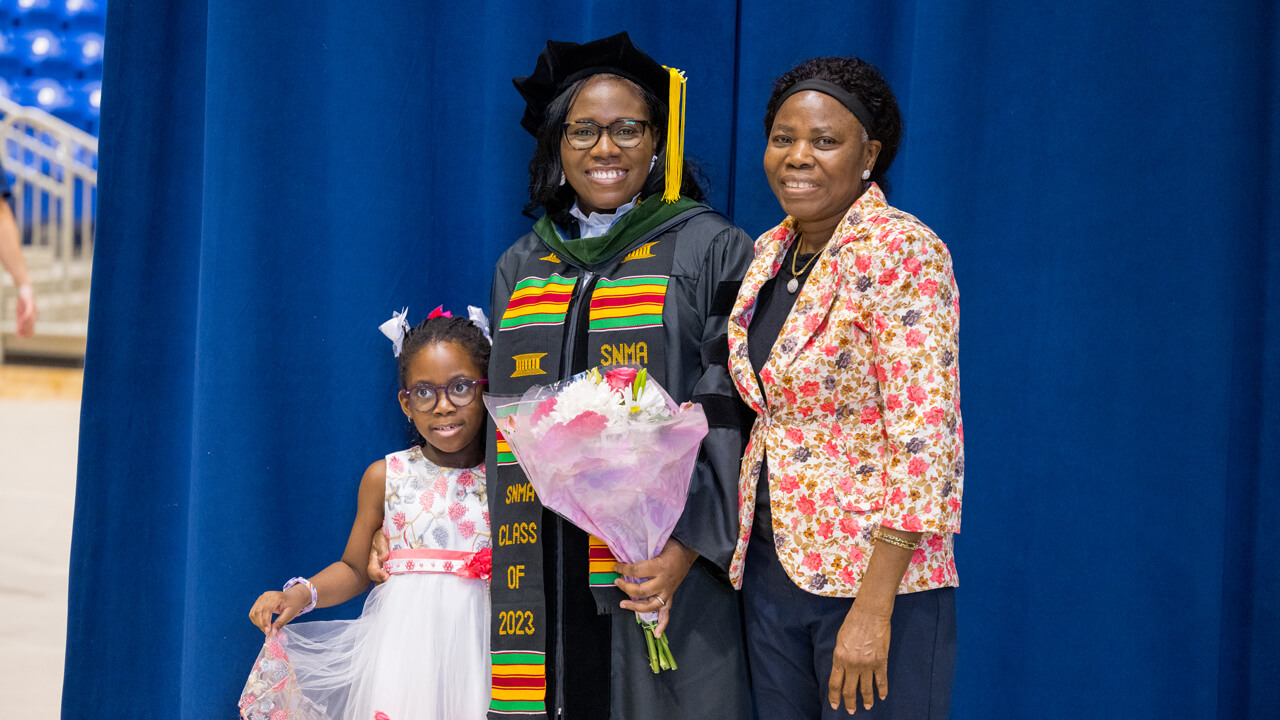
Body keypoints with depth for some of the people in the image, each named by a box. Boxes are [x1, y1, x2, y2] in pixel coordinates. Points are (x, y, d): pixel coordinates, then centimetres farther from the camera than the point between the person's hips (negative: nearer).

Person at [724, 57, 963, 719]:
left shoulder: (902, 250, -14)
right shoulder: (768, 252, 9)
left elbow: (924, 439, -19)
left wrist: (872, 608, -22)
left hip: (876, 574, -7)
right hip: (771, 566, 7)